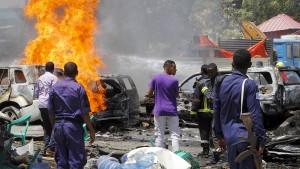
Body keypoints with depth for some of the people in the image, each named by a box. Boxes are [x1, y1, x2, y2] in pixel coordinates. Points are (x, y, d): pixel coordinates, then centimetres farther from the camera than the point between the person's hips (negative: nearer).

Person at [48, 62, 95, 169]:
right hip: (73, 125, -5)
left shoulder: (55, 88, 6)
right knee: (76, 160, 0)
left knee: (61, 160, 11)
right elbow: (84, 113, -10)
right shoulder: (79, 88, -8)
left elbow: (51, 112, 9)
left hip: (58, 126, 5)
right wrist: (91, 130, -3)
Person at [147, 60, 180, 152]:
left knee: (159, 136, 7)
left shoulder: (156, 78, -2)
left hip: (159, 111, 2)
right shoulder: (174, 81, -8)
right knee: (175, 135, 2)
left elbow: (149, 94, 1)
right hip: (172, 111, -2)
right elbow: (177, 95, 4)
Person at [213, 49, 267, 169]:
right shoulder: (249, 85, -13)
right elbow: (255, 115, -16)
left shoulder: (221, 83, 6)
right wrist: (261, 140, -11)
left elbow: (216, 112, 12)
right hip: (246, 138, -6)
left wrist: (219, 135, 20)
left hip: (229, 138, 6)